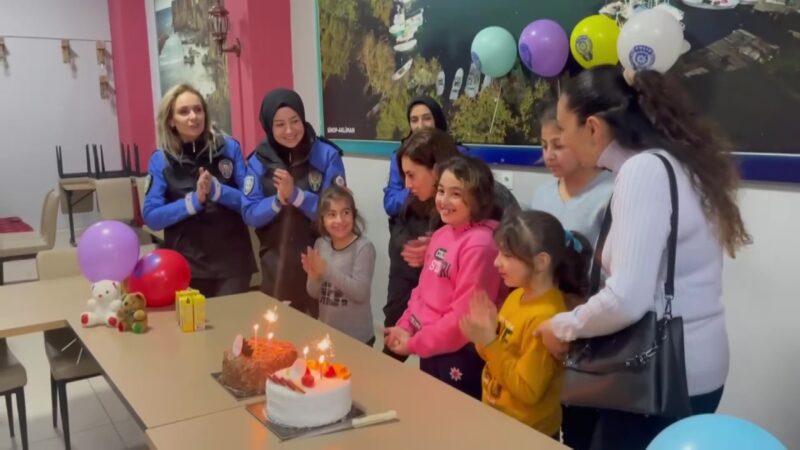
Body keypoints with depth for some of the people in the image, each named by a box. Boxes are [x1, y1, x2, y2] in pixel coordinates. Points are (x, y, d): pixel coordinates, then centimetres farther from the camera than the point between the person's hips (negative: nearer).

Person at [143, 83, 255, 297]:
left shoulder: (229, 148, 0)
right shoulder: (160, 160, 1)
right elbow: (151, 216, -5)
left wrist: (216, 190, -18)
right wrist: (194, 200, -17)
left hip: (231, 262, 0)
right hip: (186, 265, 0)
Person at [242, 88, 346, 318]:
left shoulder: (326, 155, -6)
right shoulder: (259, 160, 1)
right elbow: (249, 214, -3)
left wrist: (295, 195, -22)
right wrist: (278, 199, -20)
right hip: (275, 265, 2)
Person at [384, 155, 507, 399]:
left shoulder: (479, 244, -22)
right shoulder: (441, 234, 5)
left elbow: (464, 314, -23)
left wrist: (414, 343, -15)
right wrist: (405, 326, -1)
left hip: (460, 359, -8)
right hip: (430, 352, 8)